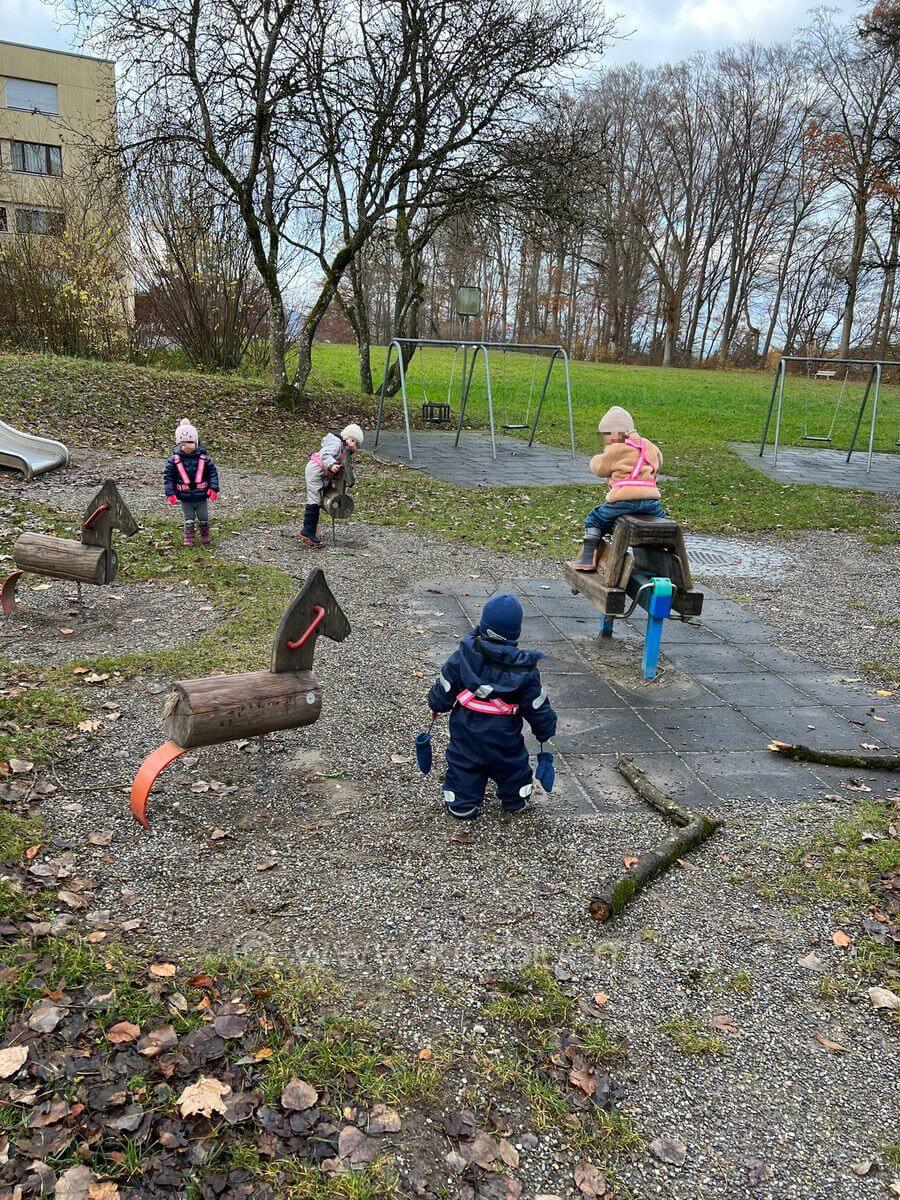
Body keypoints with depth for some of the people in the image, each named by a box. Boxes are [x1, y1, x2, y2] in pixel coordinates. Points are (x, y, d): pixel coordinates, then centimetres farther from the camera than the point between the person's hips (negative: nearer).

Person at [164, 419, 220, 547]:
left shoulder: (203, 458, -8)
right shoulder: (174, 459, -11)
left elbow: (212, 472, -2)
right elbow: (168, 476, -6)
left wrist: (213, 488, -13)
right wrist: (170, 493, -14)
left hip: (202, 496, 1)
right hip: (185, 498, -1)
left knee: (204, 519, 16)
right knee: (188, 520, 10)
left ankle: (205, 537, 37)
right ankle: (189, 539, 25)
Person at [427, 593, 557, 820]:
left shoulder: (465, 655, -16)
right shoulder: (524, 668, -18)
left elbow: (444, 687, -5)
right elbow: (537, 706, -9)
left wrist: (435, 705, 14)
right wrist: (545, 731, 8)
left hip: (466, 730, 0)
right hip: (505, 734, 0)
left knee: (463, 767, 18)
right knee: (513, 765, 24)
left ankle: (461, 805, 26)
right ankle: (515, 801, 41)